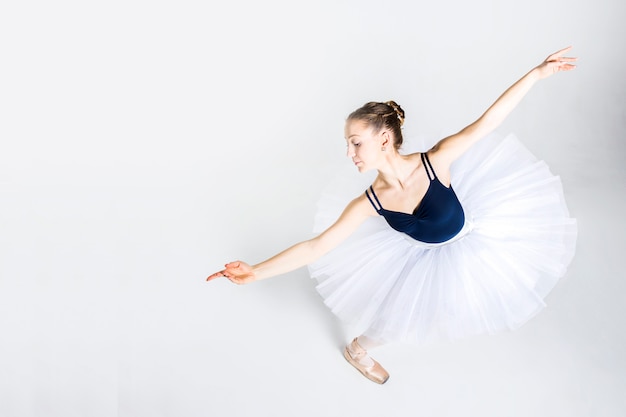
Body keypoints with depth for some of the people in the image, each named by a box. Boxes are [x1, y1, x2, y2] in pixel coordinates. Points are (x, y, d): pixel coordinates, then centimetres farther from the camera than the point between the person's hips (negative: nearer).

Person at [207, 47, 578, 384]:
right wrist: (255, 272, -35)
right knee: (397, 316, 12)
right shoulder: (369, 203, -29)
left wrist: (536, 74, -42)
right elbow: (316, 246, -29)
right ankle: (357, 350, 43)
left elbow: (486, 123, -36)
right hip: (424, 257, 0)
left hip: (470, 238, 0)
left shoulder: (434, 162, -35)